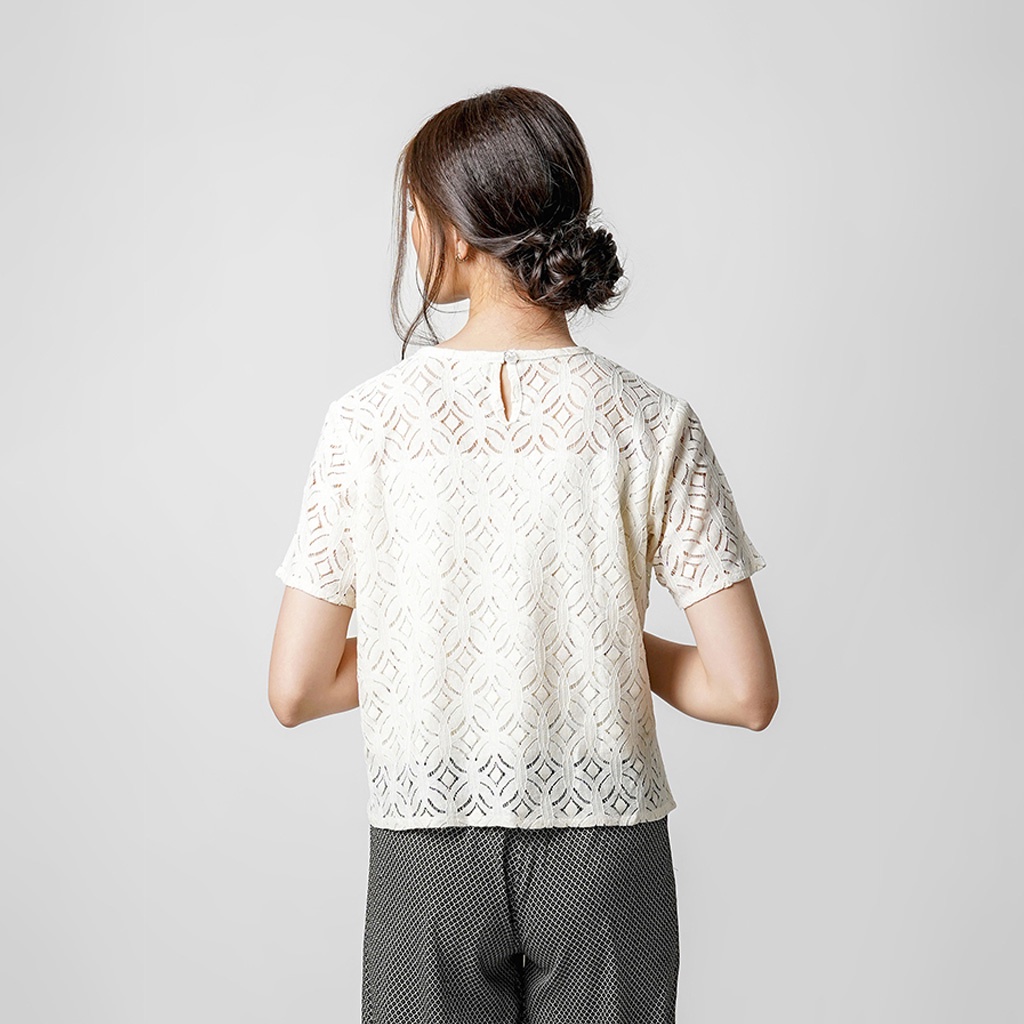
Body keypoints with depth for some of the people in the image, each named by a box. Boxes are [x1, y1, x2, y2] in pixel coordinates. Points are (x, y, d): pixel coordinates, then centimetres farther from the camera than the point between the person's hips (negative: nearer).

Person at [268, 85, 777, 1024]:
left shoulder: (367, 423, -10)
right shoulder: (652, 424, -10)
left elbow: (296, 691, -5)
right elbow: (745, 693, -11)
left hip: (427, 854, 0)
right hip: (605, 849, 1)